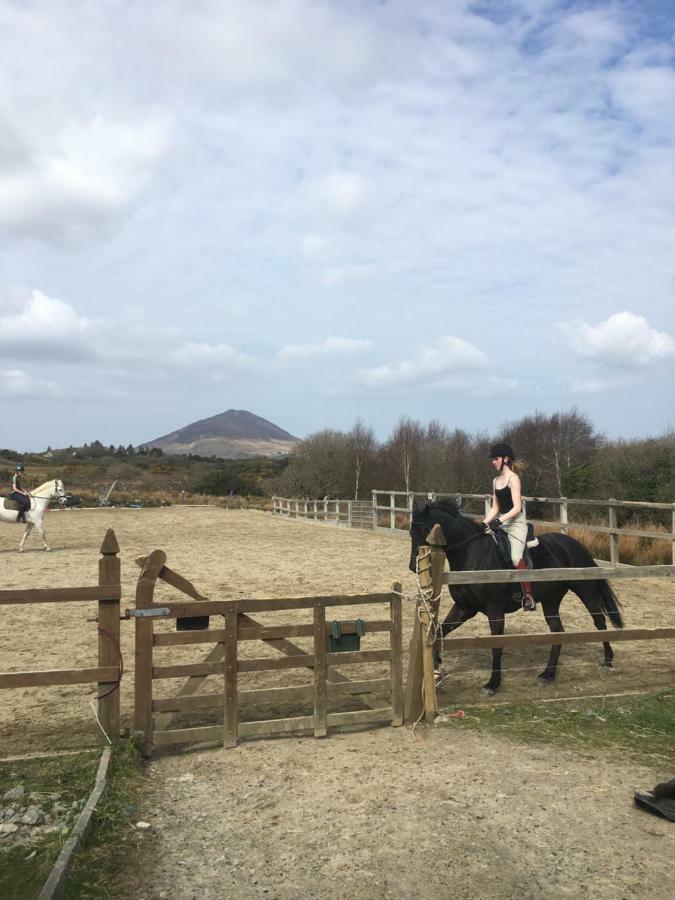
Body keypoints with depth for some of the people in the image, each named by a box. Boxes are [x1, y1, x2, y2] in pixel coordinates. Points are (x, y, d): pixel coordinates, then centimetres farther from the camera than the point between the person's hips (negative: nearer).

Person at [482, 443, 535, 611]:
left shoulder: (513, 478, -9)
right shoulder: (496, 481, 14)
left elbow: (517, 507, -17)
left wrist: (499, 520, -27)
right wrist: (484, 523, 2)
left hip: (516, 523, -8)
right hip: (500, 523, 8)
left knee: (516, 557, -25)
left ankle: (528, 597, -17)